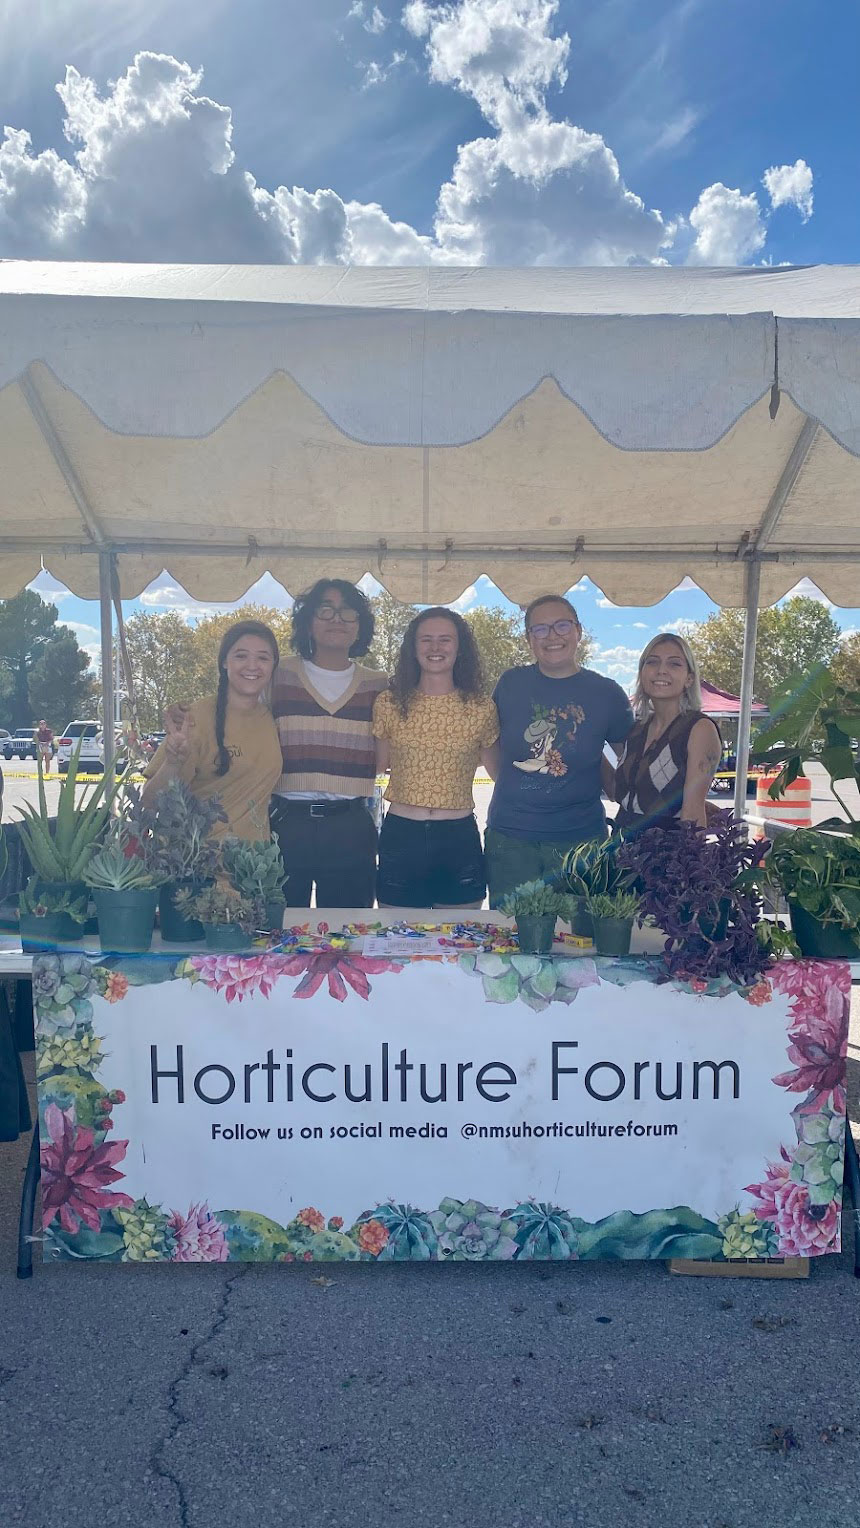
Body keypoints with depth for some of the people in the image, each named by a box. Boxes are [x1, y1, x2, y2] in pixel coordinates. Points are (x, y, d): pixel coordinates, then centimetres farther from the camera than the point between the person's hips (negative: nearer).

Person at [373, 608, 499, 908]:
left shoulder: (482, 708, 1)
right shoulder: (389, 704, 2)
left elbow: (500, 772, 10)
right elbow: (376, 766, 8)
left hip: (460, 838, 0)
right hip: (400, 835, 0)